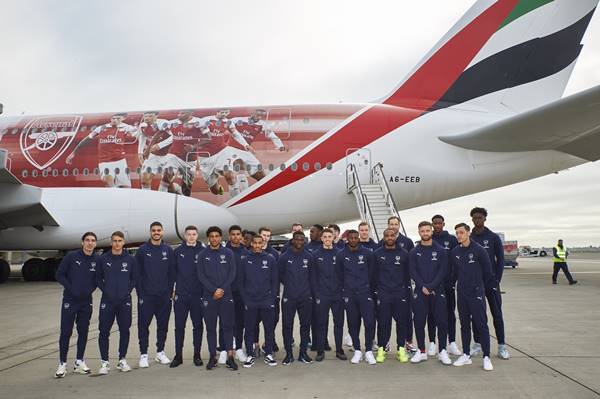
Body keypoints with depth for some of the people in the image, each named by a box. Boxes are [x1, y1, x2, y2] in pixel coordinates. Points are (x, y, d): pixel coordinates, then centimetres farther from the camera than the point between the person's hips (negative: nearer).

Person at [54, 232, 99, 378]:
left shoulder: (97, 260, 0)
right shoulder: (71, 256, -7)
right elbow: (59, 275, -4)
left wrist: (91, 289, -5)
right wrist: (71, 288, -12)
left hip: (86, 302, 3)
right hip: (70, 300, -3)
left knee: (83, 332, 9)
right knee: (65, 332, 0)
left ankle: (79, 362, 21)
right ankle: (62, 364, 11)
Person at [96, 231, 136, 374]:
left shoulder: (130, 259, 3)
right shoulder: (103, 259, 1)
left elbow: (134, 278, 10)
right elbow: (98, 278, 8)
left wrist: (128, 290, -1)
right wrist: (105, 291, -1)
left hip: (125, 301, 1)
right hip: (107, 301, -1)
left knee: (124, 330, 6)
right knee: (104, 331, 1)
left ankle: (122, 360, 20)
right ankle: (104, 362, 12)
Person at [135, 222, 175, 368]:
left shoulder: (168, 250, 6)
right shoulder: (142, 250, 0)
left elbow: (172, 273, 7)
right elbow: (137, 273, -2)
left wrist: (170, 291, 1)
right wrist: (140, 293, -7)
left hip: (164, 296, 2)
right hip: (146, 296, -2)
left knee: (163, 325, 9)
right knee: (143, 325, 2)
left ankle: (160, 352, 22)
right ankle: (143, 354, 13)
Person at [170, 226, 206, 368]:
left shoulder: (203, 251, 0)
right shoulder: (178, 251, 5)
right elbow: (173, 271, 7)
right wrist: (172, 290, 1)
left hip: (198, 295, -1)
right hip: (180, 295, 1)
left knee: (198, 325, 7)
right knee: (179, 326, 6)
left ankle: (197, 355, 18)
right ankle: (178, 355, 16)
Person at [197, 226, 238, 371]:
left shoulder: (228, 253, 4)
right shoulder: (203, 254, 4)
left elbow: (232, 273, 0)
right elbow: (201, 275, -1)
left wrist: (222, 289, -10)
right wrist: (213, 290, -11)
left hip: (226, 296, 0)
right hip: (208, 296, 1)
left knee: (227, 326, 0)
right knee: (211, 327, 6)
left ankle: (230, 357, 5)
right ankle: (213, 357, 14)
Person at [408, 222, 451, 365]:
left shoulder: (440, 250, 2)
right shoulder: (414, 252, 5)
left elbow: (443, 271, -4)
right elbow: (412, 271, 0)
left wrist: (431, 286, -13)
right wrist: (423, 287, -12)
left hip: (437, 290, -1)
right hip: (420, 292, 1)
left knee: (442, 321, 1)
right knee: (419, 322, 4)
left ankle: (442, 351, 14)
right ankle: (421, 351, 16)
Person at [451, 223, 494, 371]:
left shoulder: (478, 250, -9)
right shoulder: (455, 252, 4)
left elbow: (488, 270, -2)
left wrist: (480, 286, 6)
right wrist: (452, 283, 9)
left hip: (477, 293, -5)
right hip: (461, 293, 5)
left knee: (482, 324, -2)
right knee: (464, 325, 11)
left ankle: (486, 357, 6)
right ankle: (466, 355, 20)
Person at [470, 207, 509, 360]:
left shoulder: (493, 237, 2)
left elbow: (500, 259, 2)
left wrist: (497, 279, -5)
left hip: (491, 282, -1)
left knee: (497, 314, 2)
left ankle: (502, 346, 11)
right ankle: (477, 345, 16)